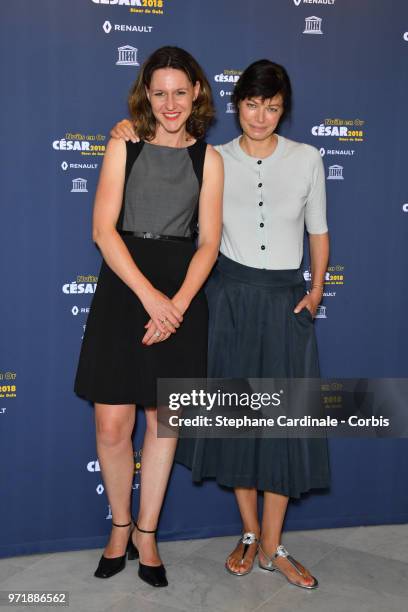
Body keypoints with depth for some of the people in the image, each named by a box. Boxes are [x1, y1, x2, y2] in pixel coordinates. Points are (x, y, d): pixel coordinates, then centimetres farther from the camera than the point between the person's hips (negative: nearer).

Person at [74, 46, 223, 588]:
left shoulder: (208, 159, 7)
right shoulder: (123, 147, 4)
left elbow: (209, 241, 2)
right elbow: (103, 228, -6)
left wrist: (177, 304, -13)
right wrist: (148, 294, -16)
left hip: (182, 293, 1)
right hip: (123, 286, -1)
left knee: (164, 417, 8)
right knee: (112, 424, -2)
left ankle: (146, 534, 24)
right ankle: (121, 527, 23)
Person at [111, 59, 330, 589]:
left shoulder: (307, 159, 3)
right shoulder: (214, 160, 2)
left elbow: (318, 230, 10)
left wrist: (316, 290, 1)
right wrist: (133, 143, -9)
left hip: (286, 300, 0)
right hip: (231, 296, 0)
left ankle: (272, 546, 15)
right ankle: (250, 533, 24)